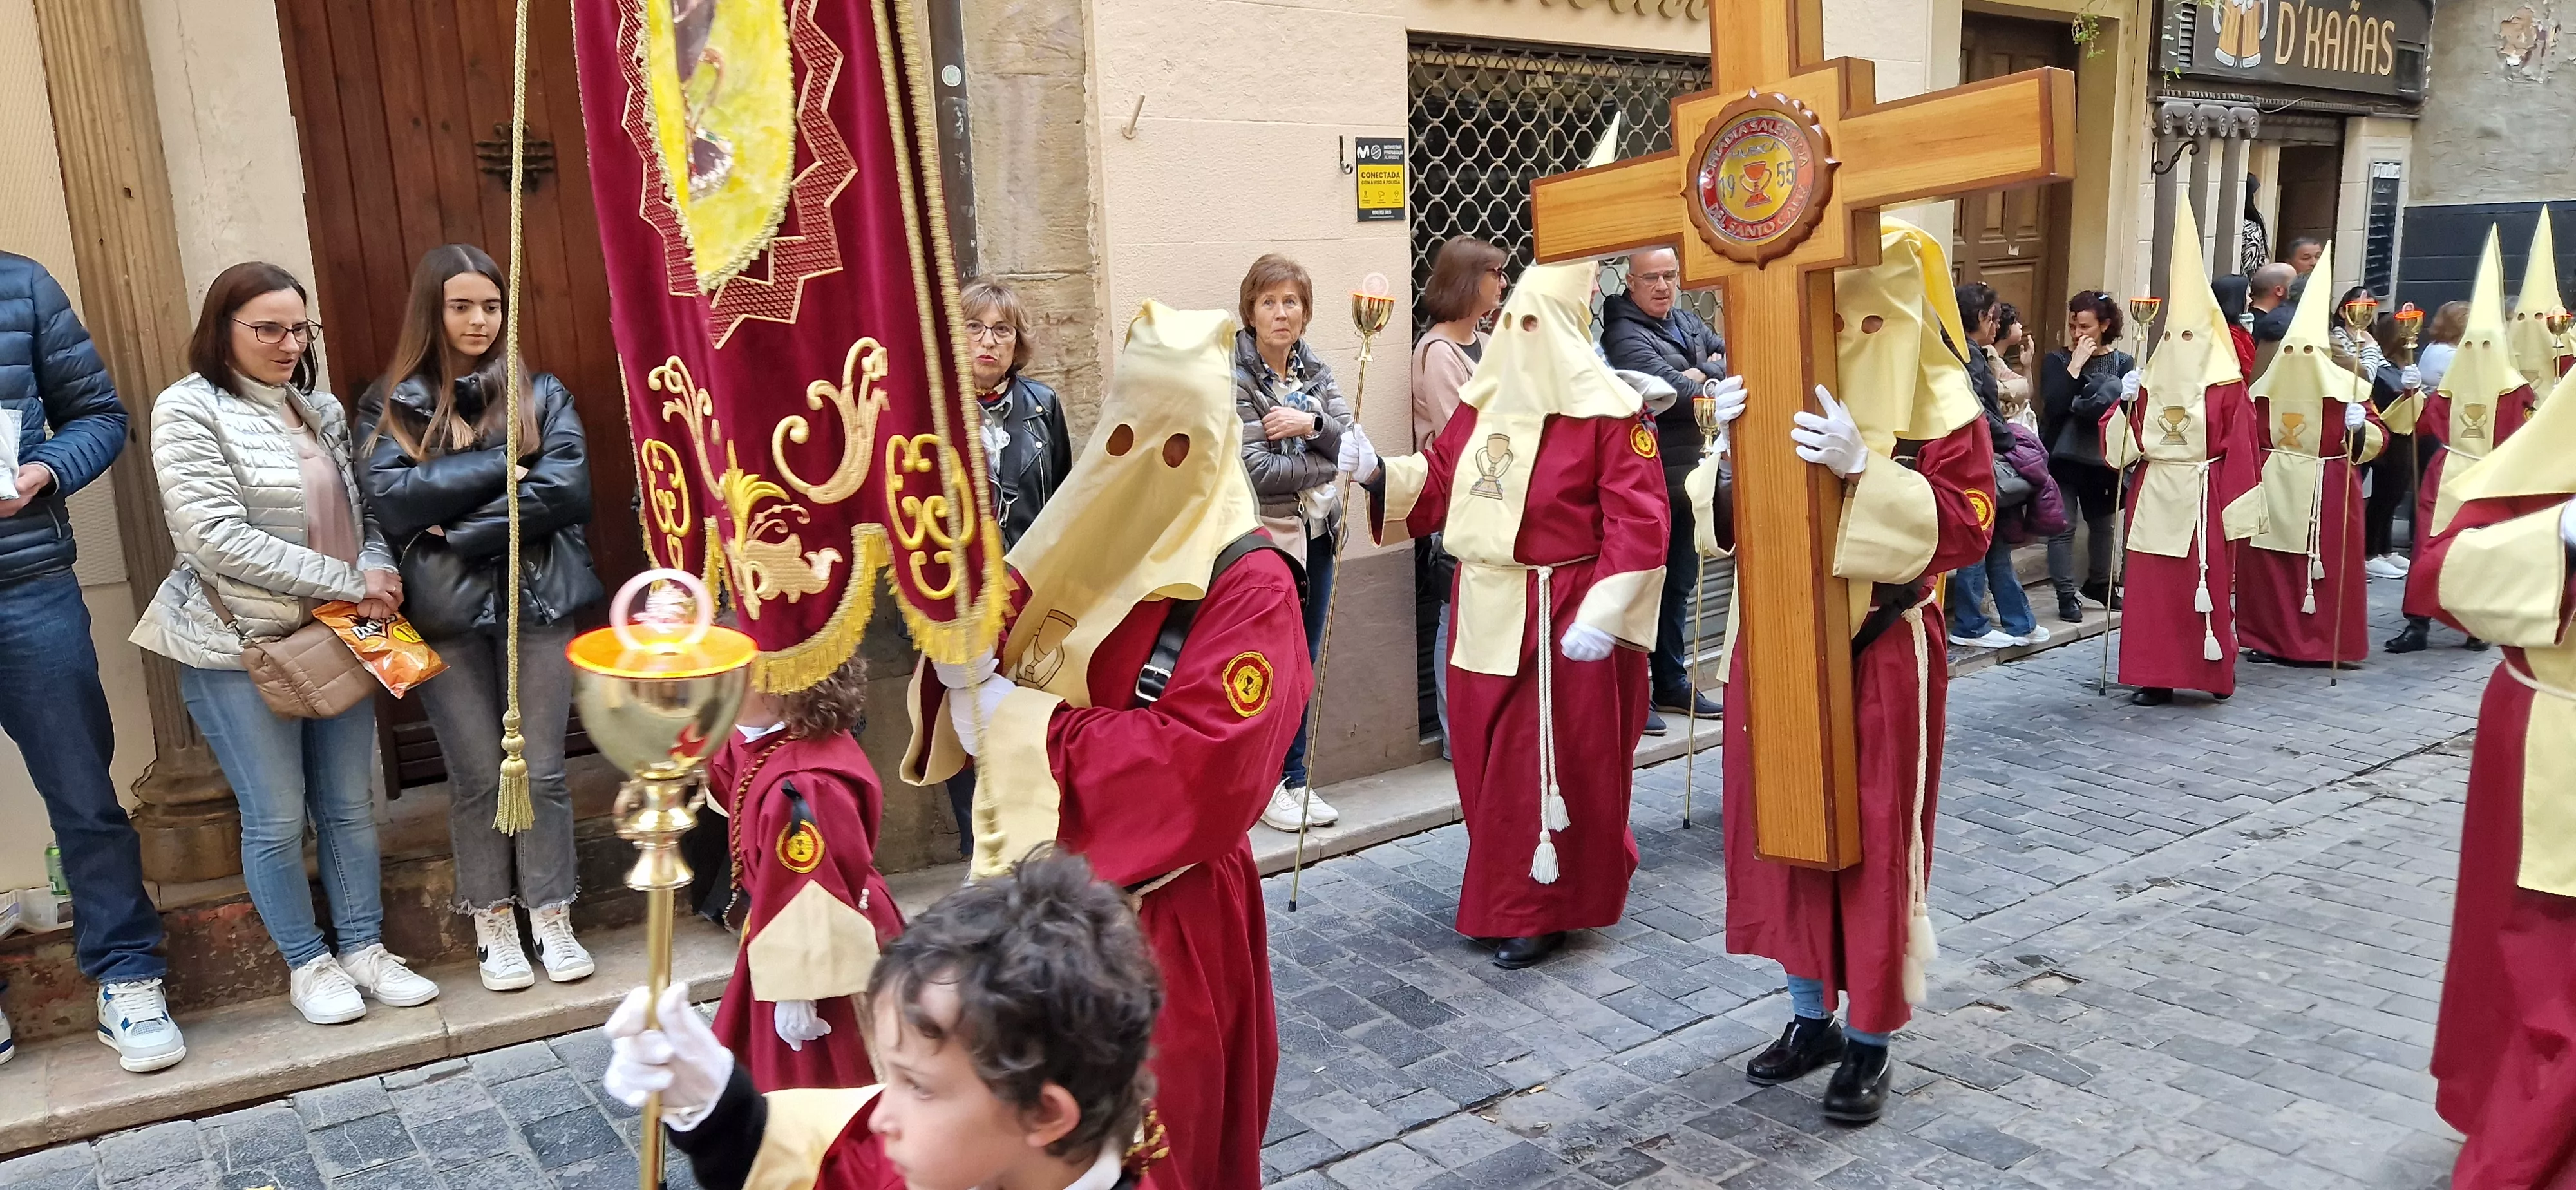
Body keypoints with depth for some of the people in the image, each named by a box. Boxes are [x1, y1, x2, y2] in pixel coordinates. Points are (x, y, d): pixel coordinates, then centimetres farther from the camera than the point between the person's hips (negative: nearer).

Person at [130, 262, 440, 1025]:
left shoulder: (321, 411, 9)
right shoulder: (189, 410, -9)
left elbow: (362, 511, 14)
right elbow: (217, 539, -18)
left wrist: (378, 569, -9)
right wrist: (346, 581, -18)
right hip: (240, 645, -5)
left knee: (350, 804, 10)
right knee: (276, 818, 4)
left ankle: (364, 950, 23)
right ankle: (308, 964, 20)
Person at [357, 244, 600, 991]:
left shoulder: (540, 394, 7)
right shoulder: (390, 404, 6)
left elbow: (566, 489, -8)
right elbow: (388, 500, -9)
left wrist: (458, 529, -12)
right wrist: (500, 466, -12)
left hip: (537, 599, 0)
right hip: (445, 611, 0)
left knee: (541, 770, 4)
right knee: (477, 776, 6)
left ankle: (552, 920, 17)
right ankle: (494, 926, 20)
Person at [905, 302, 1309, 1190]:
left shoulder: (1248, 583, -17)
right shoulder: (1082, 539, 3)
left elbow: (1200, 761, -27)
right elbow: (997, 659, 5)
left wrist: (1016, 716, -23)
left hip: (1163, 908, -6)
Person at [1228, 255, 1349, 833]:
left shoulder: (1314, 372, 9)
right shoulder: (1233, 378, -12)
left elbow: (1352, 440, -1)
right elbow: (1258, 470, -19)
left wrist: (1311, 423, -19)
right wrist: (1326, 463, -10)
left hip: (1317, 532, 6)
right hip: (1266, 537, -6)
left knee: (1302, 664, 14)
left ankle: (1294, 779, 25)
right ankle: (1265, 785, 16)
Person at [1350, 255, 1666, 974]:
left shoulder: (1606, 410, -13)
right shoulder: (1483, 400, 8)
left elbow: (1639, 522, -17)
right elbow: (1437, 482, 14)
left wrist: (1604, 616, -24)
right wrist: (1378, 474, -4)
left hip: (1563, 619, -7)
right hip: (1485, 612, 7)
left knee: (1555, 765, 2)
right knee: (1486, 758, 16)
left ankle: (1546, 908, 16)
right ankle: (1507, 890, 34)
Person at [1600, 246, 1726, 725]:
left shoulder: (1688, 322, 13)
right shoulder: (1625, 335, -13)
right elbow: (1670, 389, -26)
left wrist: (1701, 375, -11)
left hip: (1688, 474, 8)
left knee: (1679, 583, 16)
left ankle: (1673, 683, 28)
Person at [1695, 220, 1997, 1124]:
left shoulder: (1938, 400, -9)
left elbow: (1967, 529, -17)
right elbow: (1730, 516, 6)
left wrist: (1864, 470, -29)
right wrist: (1730, 451, -15)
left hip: (1881, 657, -5)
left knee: (1875, 841, 4)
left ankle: (1870, 1042, 21)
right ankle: (1812, 1017, 30)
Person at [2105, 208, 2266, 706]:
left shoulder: (2226, 386, -4)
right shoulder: (2150, 383, 9)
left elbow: (2240, 452, -7)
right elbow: (2123, 448, 6)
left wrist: (2238, 513, -11)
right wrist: (2125, 404, -9)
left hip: (2203, 499, -4)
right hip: (2154, 499, 4)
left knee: (2206, 587, 2)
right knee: (2150, 588, 3)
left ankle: (2215, 672, 16)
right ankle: (2156, 675, 9)